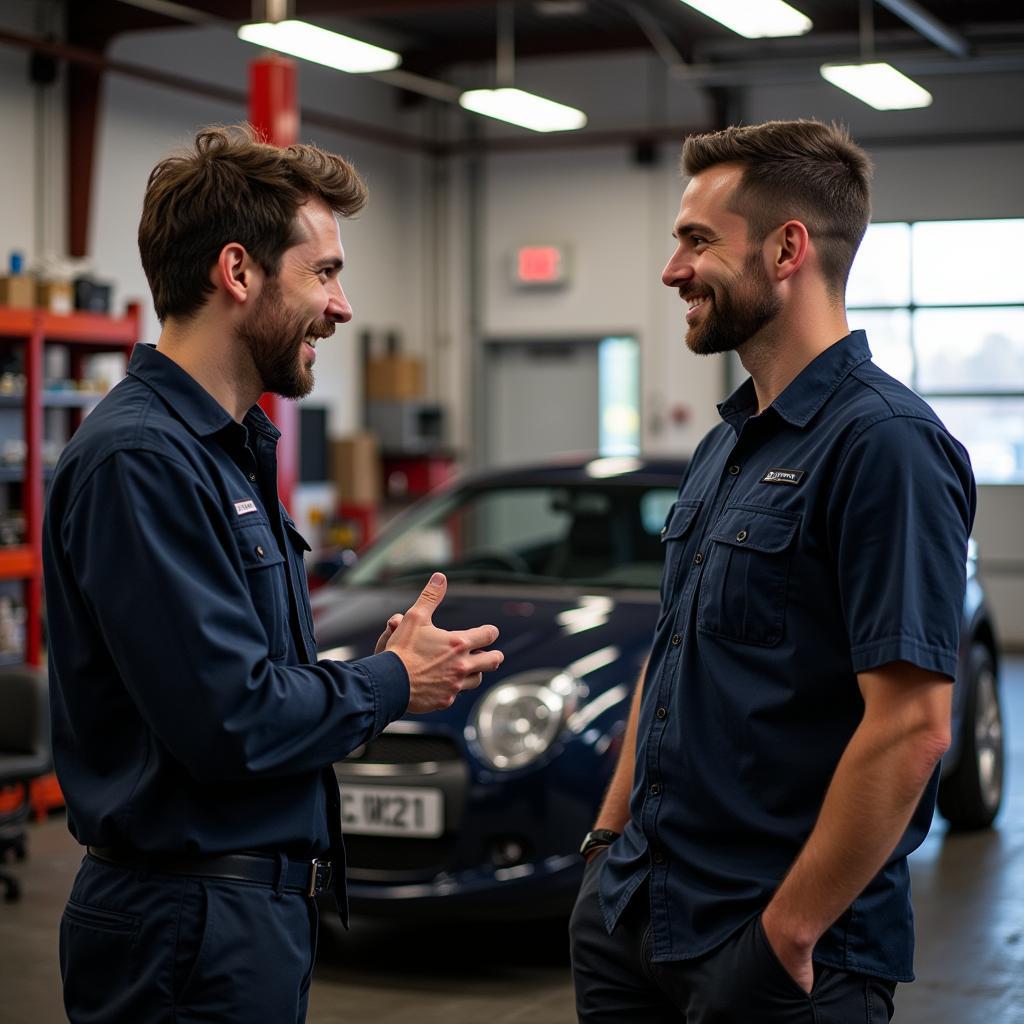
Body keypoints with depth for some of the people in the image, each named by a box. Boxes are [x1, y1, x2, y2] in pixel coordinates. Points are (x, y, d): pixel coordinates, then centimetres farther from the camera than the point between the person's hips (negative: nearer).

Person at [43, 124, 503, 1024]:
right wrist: (390, 683, -9)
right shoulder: (141, 459, -20)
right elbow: (233, 724, -25)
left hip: (262, 909, 10)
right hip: (193, 931, -10)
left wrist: (383, 661, 2)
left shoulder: (229, 448, 13)